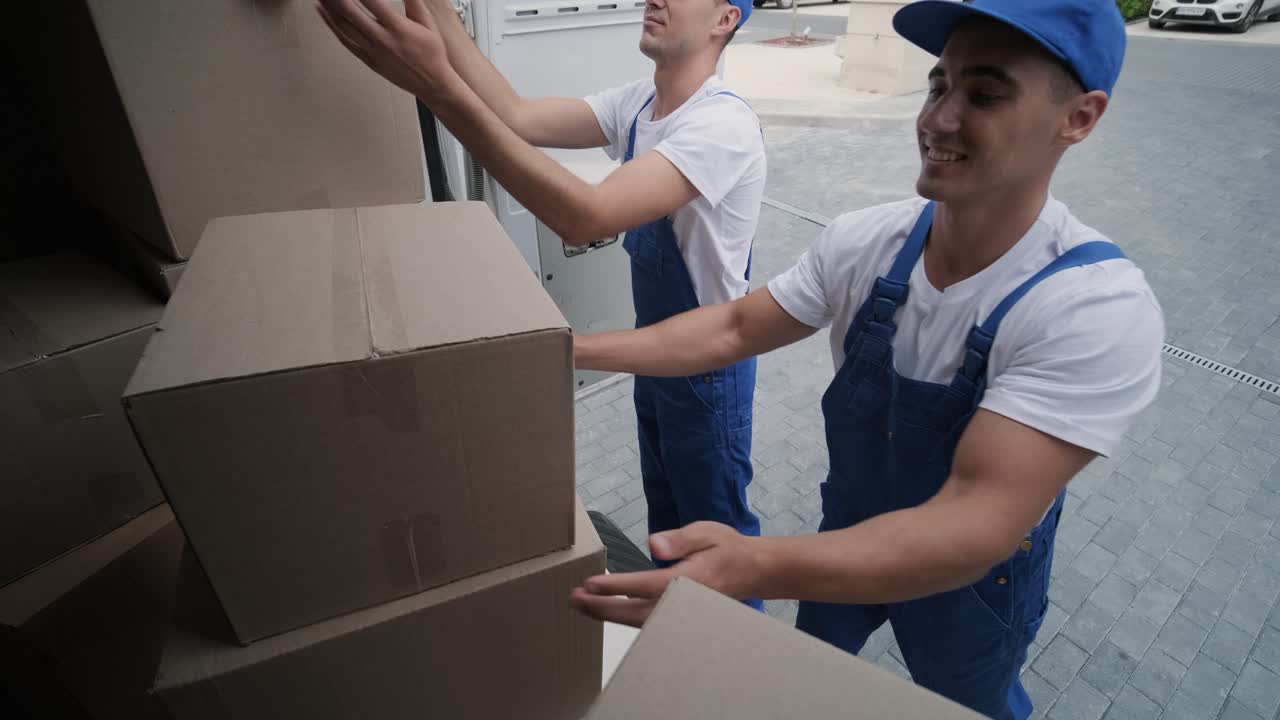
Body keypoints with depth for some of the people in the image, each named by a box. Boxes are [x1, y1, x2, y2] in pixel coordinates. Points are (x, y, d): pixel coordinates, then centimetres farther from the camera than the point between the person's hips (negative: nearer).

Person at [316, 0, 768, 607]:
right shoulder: (635, 103, -2)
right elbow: (517, 117, -14)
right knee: (664, 501, 26)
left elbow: (585, 217, -42)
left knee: (715, 520, 16)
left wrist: (438, 85, -45)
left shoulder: (722, 123, -29)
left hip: (708, 364, -7)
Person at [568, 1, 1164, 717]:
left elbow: (976, 526, -40)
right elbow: (734, 329, -10)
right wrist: (575, 350, -18)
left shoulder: (1101, 309, -33)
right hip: (851, 535, 4)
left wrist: (756, 568, -55)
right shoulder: (865, 242, -18)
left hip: (974, 573, -3)